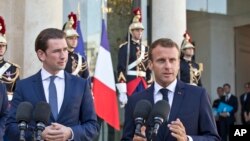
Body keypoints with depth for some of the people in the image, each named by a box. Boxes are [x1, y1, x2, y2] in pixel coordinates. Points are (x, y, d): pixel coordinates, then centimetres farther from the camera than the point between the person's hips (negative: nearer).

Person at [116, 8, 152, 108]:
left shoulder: (145, 49, 16)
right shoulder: (124, 47, -4)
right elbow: (121, 69, -12)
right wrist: (122, 92, -19)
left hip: (143, 84, 6)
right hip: (129, 82, -6)